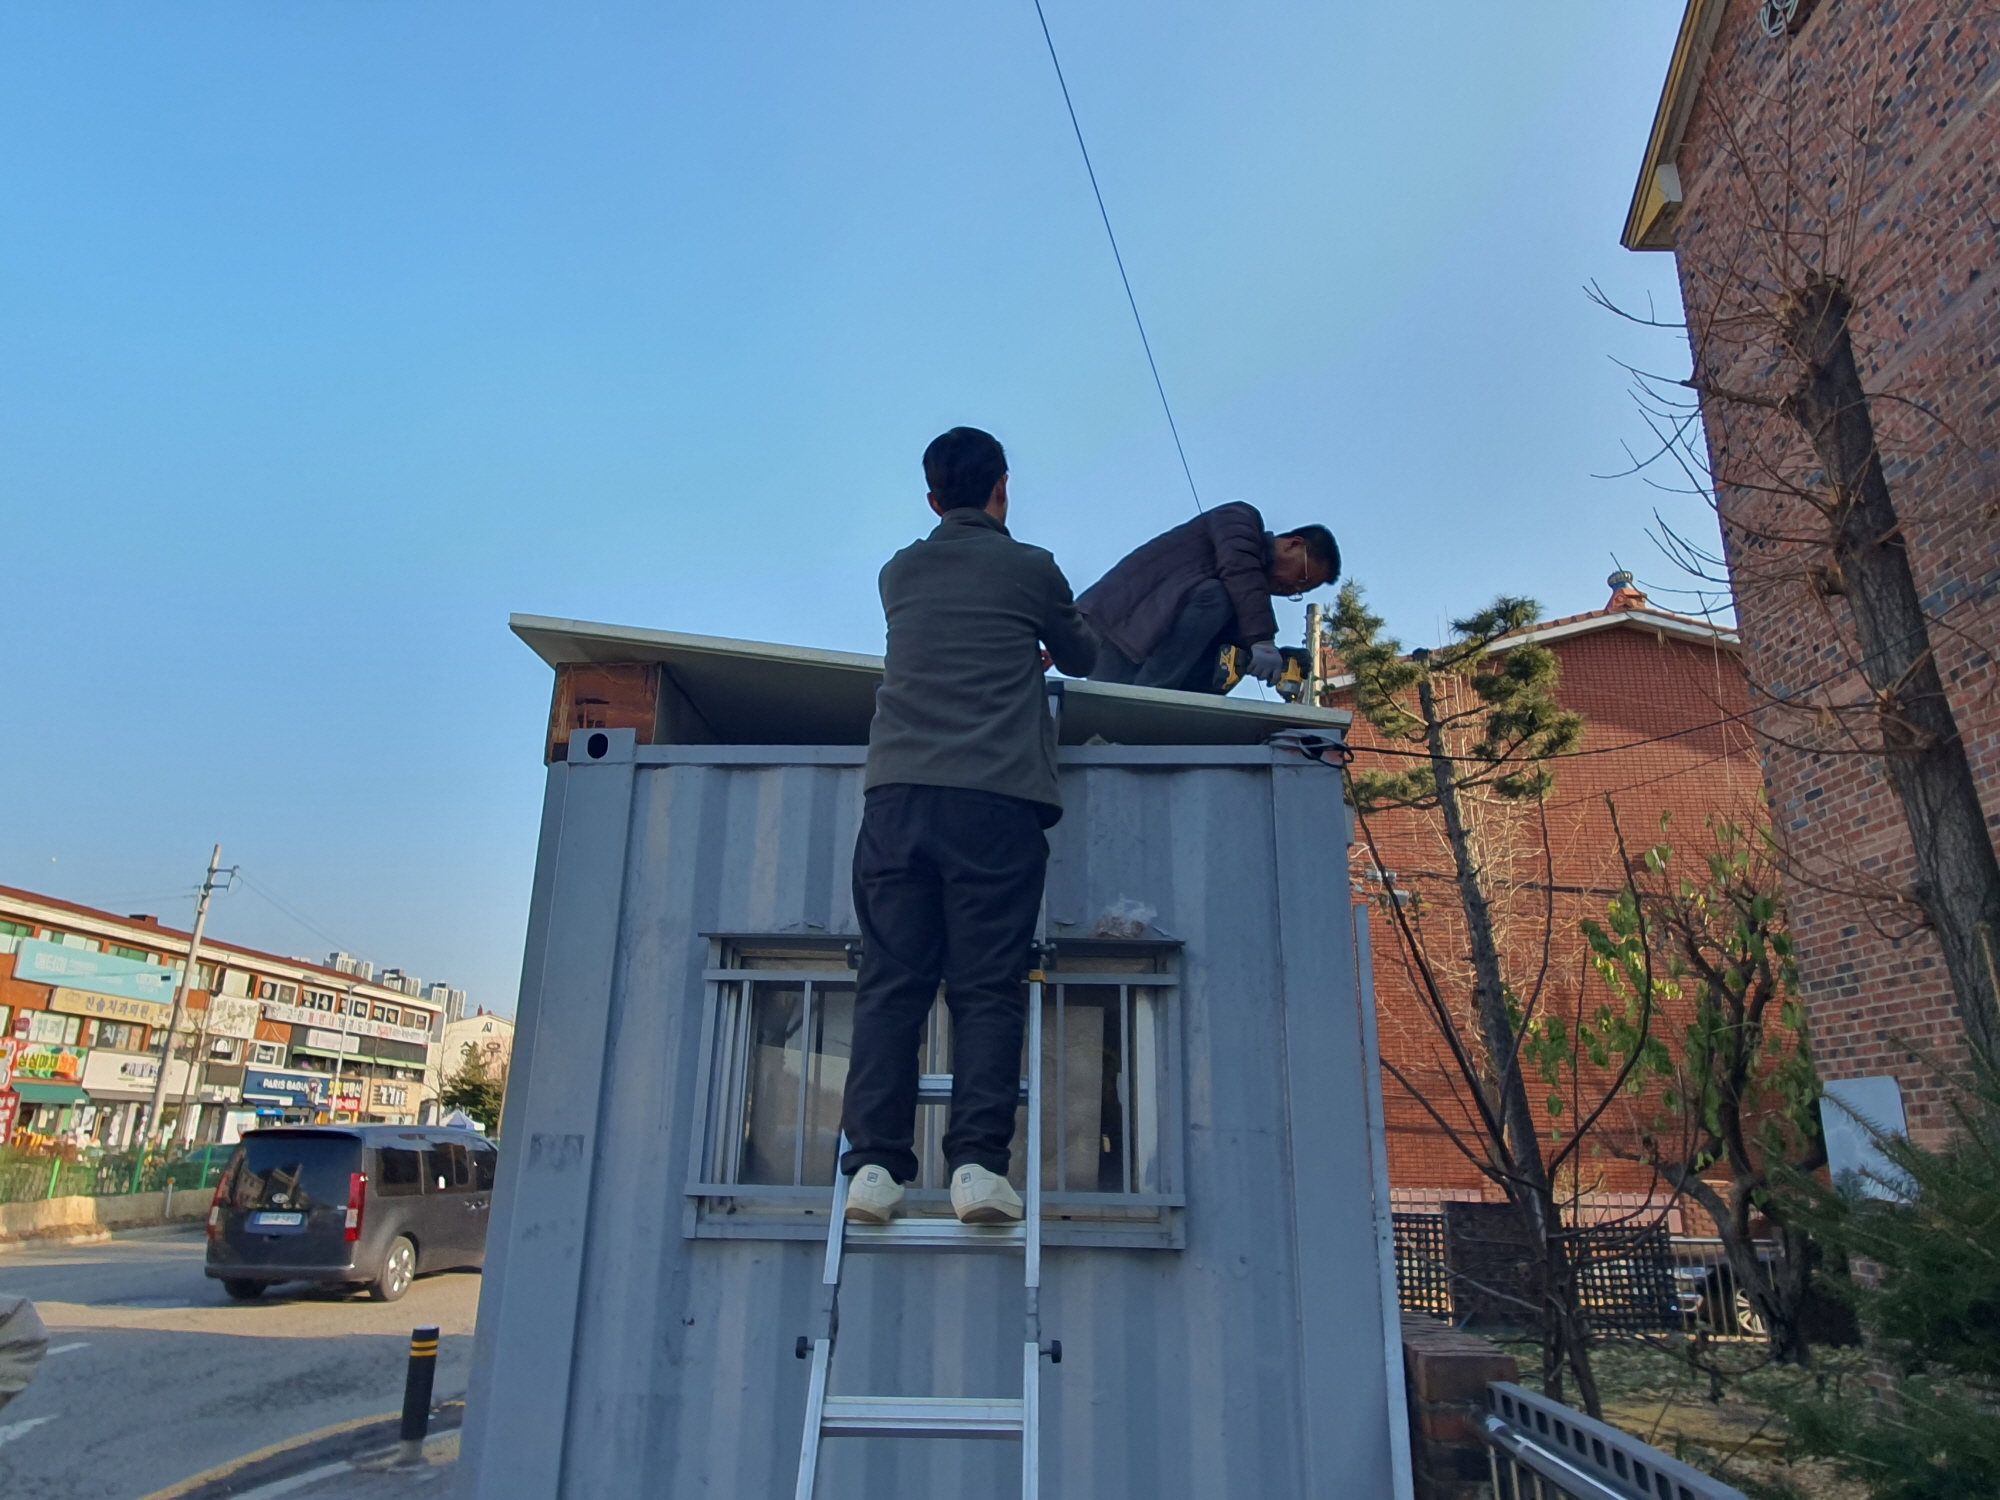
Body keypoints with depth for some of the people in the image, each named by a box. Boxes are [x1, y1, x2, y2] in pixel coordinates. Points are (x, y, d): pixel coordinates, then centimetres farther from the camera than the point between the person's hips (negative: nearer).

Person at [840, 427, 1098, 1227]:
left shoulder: (898, 574, 20)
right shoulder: (1029, 568, 10)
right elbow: (1082, 658, 26)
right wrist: (1042, 645, 49)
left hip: (897, 794, 3)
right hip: (996, 800, -2)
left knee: (890, 983, 1)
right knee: (987, 988, -2)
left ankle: (874, 1163, -4)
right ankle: (978, 1161, -9)